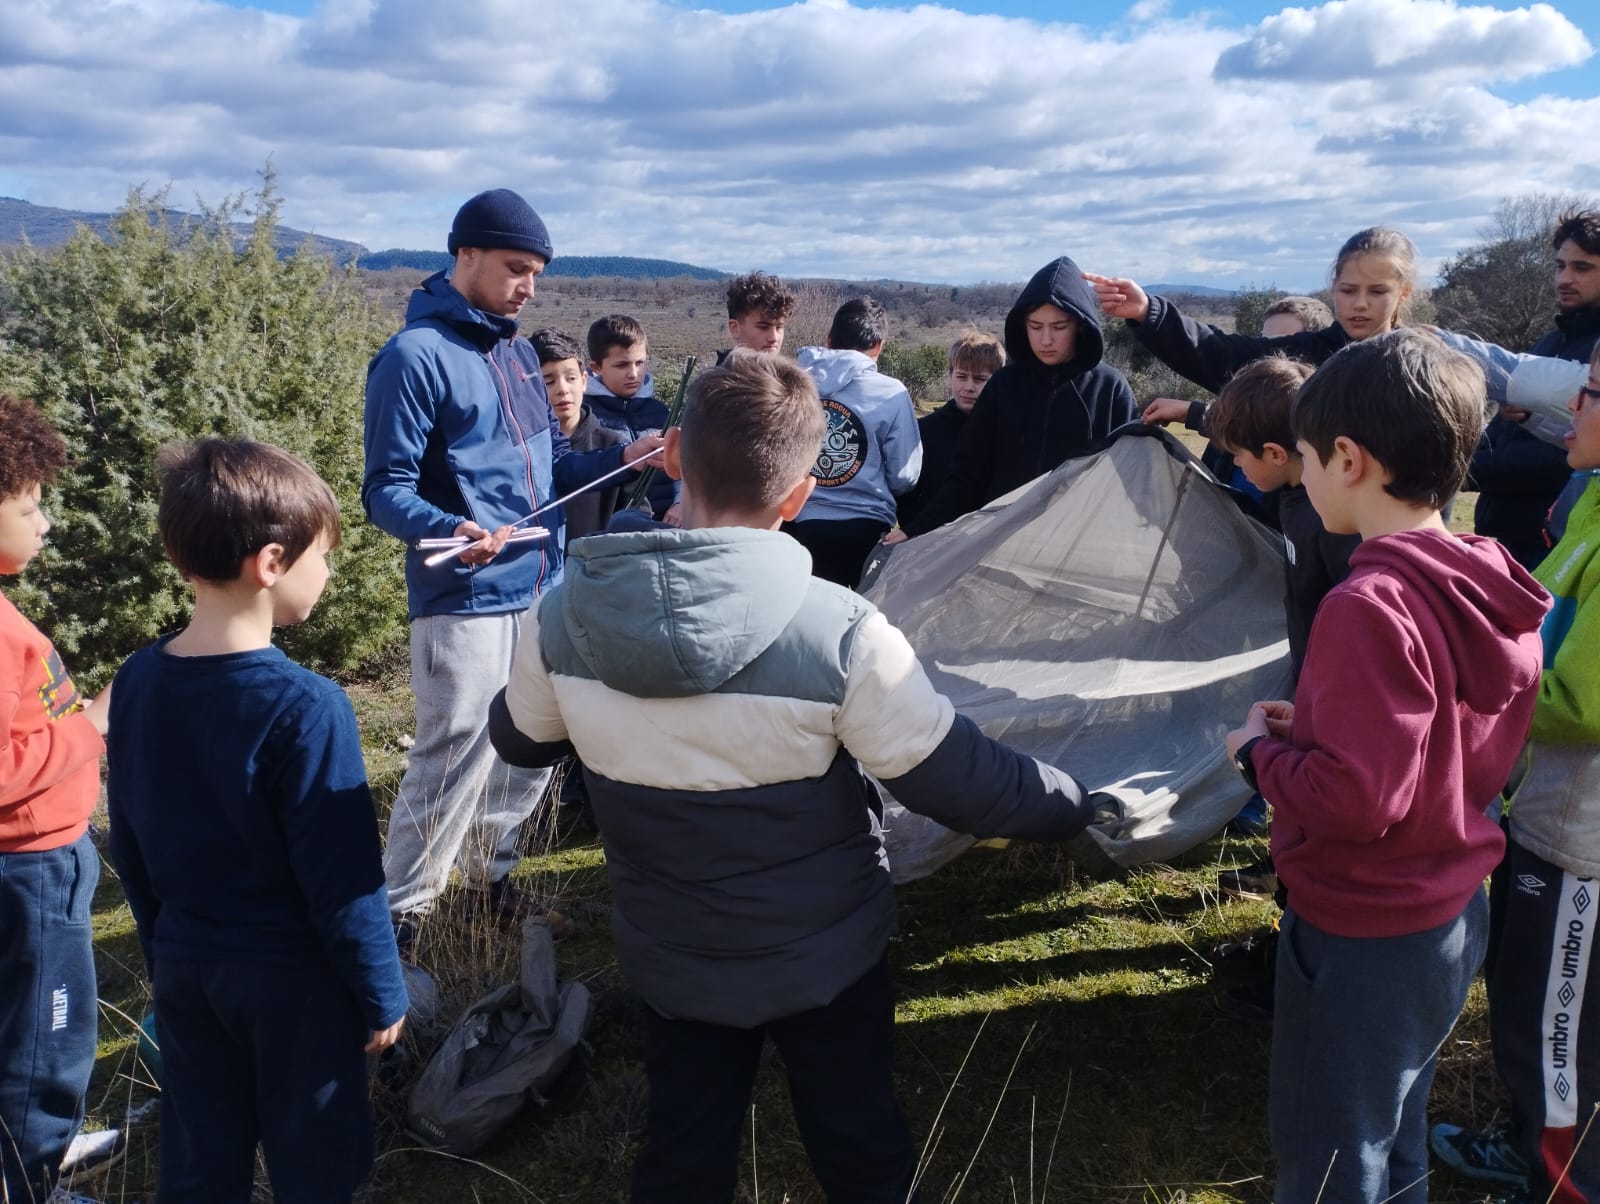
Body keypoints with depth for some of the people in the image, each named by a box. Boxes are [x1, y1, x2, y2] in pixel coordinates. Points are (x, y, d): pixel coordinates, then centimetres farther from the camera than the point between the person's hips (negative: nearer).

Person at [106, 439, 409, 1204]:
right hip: (290, 975, -6)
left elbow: (129, 851, 6)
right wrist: (381, 993, -7)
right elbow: (341, 876, -20)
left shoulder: (136, 684, -4)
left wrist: (165, 956, 19)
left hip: (184, 966, 6)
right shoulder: (303, 705, -25)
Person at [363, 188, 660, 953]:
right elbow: (387, 490, -14)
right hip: (464, 603, -8)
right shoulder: (415, 356, -11)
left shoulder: (517, 352, 14)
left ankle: (490, 876, 34)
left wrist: (623, 457, 3)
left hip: (543, 592, 8)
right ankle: (398, 918, 10)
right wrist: (451, 532, -33)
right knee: (454, 761, -5)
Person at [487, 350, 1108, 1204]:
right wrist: (1071, 805, 0)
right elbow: (961, 783, -20)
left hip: (669, 963, 3)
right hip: (826, 958, -2)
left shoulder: (563, 618, -18)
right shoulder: (841, 633, -30)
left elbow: (520, 740, 3)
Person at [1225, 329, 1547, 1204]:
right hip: (1452, 913, 8)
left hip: (1361, 934, -8)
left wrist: (1260, 749, -11)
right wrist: (1317, 727, 6)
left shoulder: (1372, 605, -27)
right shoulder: (1492, 589, -2)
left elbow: (1353, 799, -29)